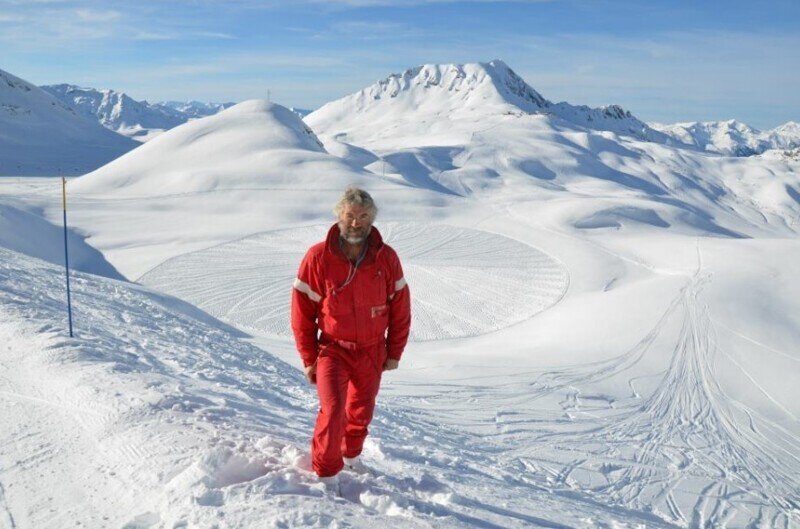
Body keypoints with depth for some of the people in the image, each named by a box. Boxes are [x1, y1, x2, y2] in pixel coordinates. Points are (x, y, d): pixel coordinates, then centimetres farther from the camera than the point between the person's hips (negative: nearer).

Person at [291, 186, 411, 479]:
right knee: (333, 409, -17)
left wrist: (394, 353, 4)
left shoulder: (386, 258, -8)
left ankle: (352, 456, 47)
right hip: (333, 350, -3)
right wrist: (309, 358, -5)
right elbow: (302, 311, -8)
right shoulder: (318, 257, -15)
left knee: (361, 411, 19)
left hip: (372, 352, 3)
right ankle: (325, 472, 5)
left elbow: (400, 309, 1)